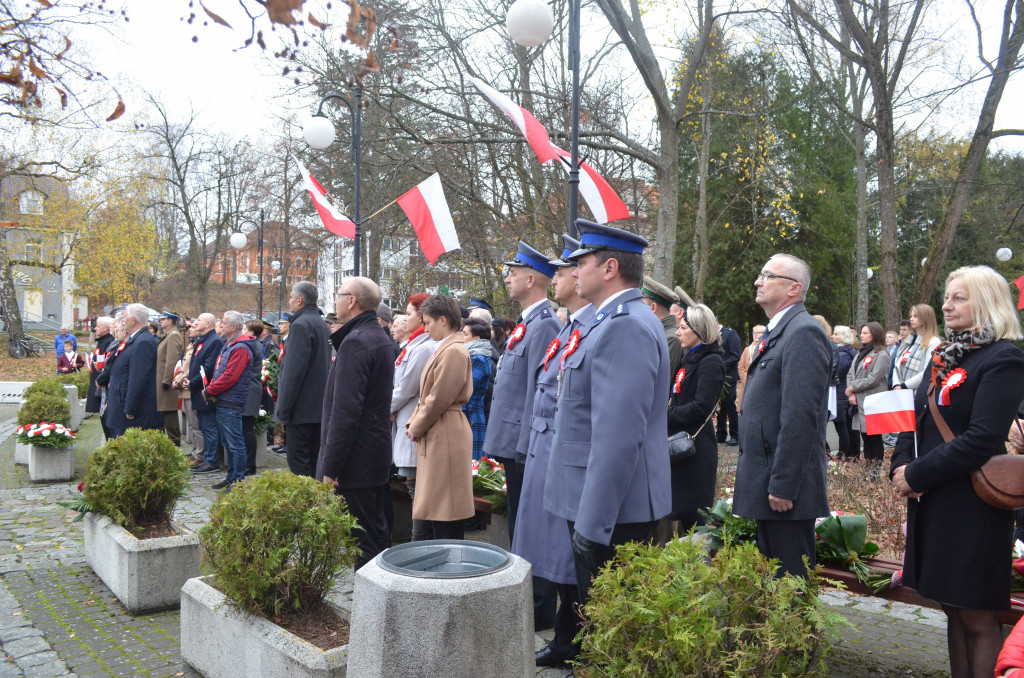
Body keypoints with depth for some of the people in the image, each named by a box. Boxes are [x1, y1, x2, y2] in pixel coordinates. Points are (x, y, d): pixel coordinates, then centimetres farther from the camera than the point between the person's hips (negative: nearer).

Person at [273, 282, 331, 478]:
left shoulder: (301, 325, -14)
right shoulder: (322, 325, 16)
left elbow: (293, 370, -19)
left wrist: (283, 410, -16)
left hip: (301, 410, -10)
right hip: (320, 408, 10)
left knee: (298, 464, -6)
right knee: (314, 460, 14)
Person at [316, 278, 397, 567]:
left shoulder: (355, 342, -17)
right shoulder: (383, 338, 14)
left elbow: (345, 410, -22)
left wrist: (330, 467, -19)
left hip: (356, 460, -10)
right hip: (378, 454, 10)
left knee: (363, 540, -4)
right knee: (377, 530, 17)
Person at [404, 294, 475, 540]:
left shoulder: (454, 351, -16)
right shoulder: (443, 349, 16)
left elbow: (438, 400, -18)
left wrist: (415, 428, -6)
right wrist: (413, 423, 6)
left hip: (445, 437, -10)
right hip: (436, 438, 10)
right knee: (437, 510, 15)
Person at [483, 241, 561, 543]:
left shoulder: (544, 325, -18)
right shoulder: (527, 323, 14)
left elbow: (538, 391, -22)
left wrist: (525, 450, -21)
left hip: (523, 447, -10)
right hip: (513, 444, 10)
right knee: (516, 522, 18)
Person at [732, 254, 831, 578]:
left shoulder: (804, 333, -15)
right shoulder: (777, 332, 17)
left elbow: (800, 417, -22)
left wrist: (783, 485, -22)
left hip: (784, 489, -10)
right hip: (766, 487, 10)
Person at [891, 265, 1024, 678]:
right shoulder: (945, 357, 14)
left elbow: (982, 439, -21)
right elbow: (915, 420, 15)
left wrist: (917, 476, -17)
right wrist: (901, 466, -2)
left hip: (971, 507, -8)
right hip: (931, 503, 8)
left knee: (977, 618, 2)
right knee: (954, 611, 17)